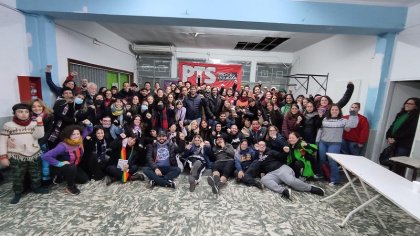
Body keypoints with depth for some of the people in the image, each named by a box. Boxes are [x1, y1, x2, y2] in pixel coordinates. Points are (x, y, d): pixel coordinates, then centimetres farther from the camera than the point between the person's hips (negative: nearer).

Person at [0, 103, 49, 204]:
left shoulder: (34, 124, 1)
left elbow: (39, 135, -13)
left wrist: (39, 123, -21)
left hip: (34, 155, 2)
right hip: (16, 157, -1)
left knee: (36, 174, 15)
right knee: (17, 177, 9)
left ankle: (36, 188, 35)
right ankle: (18, 193, 28)